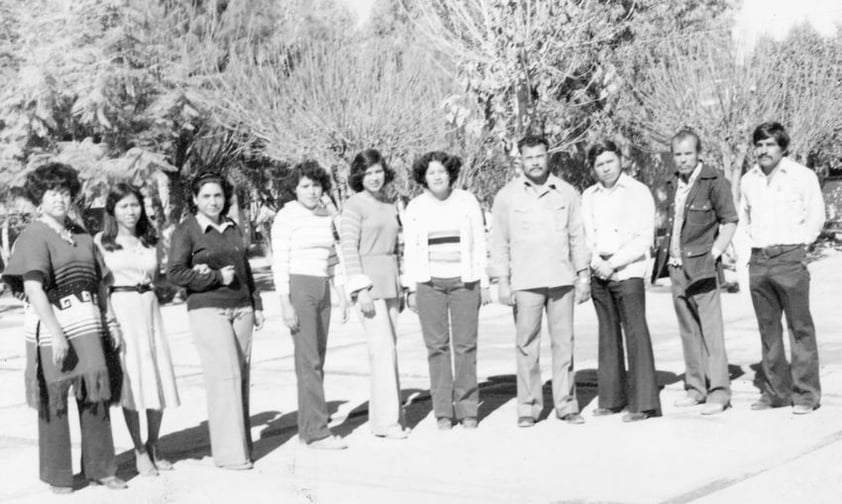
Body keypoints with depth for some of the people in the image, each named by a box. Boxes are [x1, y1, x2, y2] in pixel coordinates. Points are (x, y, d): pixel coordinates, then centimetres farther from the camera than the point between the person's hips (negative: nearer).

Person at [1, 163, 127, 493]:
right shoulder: (34, 236, -7)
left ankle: (100, 468, 17)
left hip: (87, 323, 6)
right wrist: (55, 332, -25)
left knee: (96, 393, 5)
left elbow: (98, 282, 19)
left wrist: (110, 322, 16)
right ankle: (57, 476, 17)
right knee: (54, 400, 4)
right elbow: (32, 287, -18)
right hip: (52, 324, -5)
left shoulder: (81, 234, 14)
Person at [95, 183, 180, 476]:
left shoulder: (150, 240, 13)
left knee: (158, 376, 3)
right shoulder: (102, 241, 1)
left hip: (149, 307, 4)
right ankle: (139, 452, 8)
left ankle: (153, 446, 18)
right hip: (119, 308, -4)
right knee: (131, 378, -3)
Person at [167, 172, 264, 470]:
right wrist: (217, 277, -12)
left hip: (241, 309, 6)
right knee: (225, 376, -12)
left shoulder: (233, 229, 15)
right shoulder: (186, 231, -3)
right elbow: (175, 273, -11)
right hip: (208, 311, -6)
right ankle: (229, 453, -8)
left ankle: (241, 442, 13)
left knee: (241, 377, 4)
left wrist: (257, 306, 17)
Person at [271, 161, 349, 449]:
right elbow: (280, 263, -10)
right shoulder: (286, 217, -6)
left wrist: (342, 297, 14)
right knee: (309, 361, -10)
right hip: (298, 289, -7)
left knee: (315, 362, 7)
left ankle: (306, 429, 13)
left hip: (322, 292, 7)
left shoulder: (326, 217, 13)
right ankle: (316, 432, -9)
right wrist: (285, 305, -16)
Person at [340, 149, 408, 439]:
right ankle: (387, 421, -7)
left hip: (390, 281, 7)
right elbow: (349, 249, -12)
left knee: (387, 349, 8)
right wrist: (362, 289, -18)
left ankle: (380, 417, 15)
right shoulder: (354, 206, -6)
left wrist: (400, 286, 18)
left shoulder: (390, 205, 14)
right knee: (383, 350, -11)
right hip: (368, 281, -7)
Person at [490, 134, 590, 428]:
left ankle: (566, 405, 11)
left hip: (562, 279, 2)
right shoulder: (507, 196, 4)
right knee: (527, 346, -1)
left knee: (564, 343, 3)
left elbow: (577, 236, 12)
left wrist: (583, 275, 7)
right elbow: (499, 242, 4)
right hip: (525, 282, -1)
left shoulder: (567, 193, 8)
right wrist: (502, 281, -2)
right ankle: (528, 407, 6)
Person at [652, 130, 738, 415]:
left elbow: (730, 221, -6)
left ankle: (718, 393, -5)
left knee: (710, 330, -8)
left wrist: (714, 254, -13)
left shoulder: (714, 181, -7)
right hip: (676, 267, 7)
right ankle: (695, 388, 18)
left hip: (701, 266, -7)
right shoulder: (673, 184, 13)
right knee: (688, 331, 11)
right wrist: (667, 255, 12)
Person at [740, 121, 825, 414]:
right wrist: (751, 243, 12)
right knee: (768, 330, 9)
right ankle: (776, 392, 16)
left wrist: (799, 245, -3)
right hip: (758, 260, 5)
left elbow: (816, 216, 0)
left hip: (789, 258, -5)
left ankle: (806, 395, 2)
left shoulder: (802, 176, -2)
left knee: (800, 328, -3)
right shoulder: (748, 180, 13)